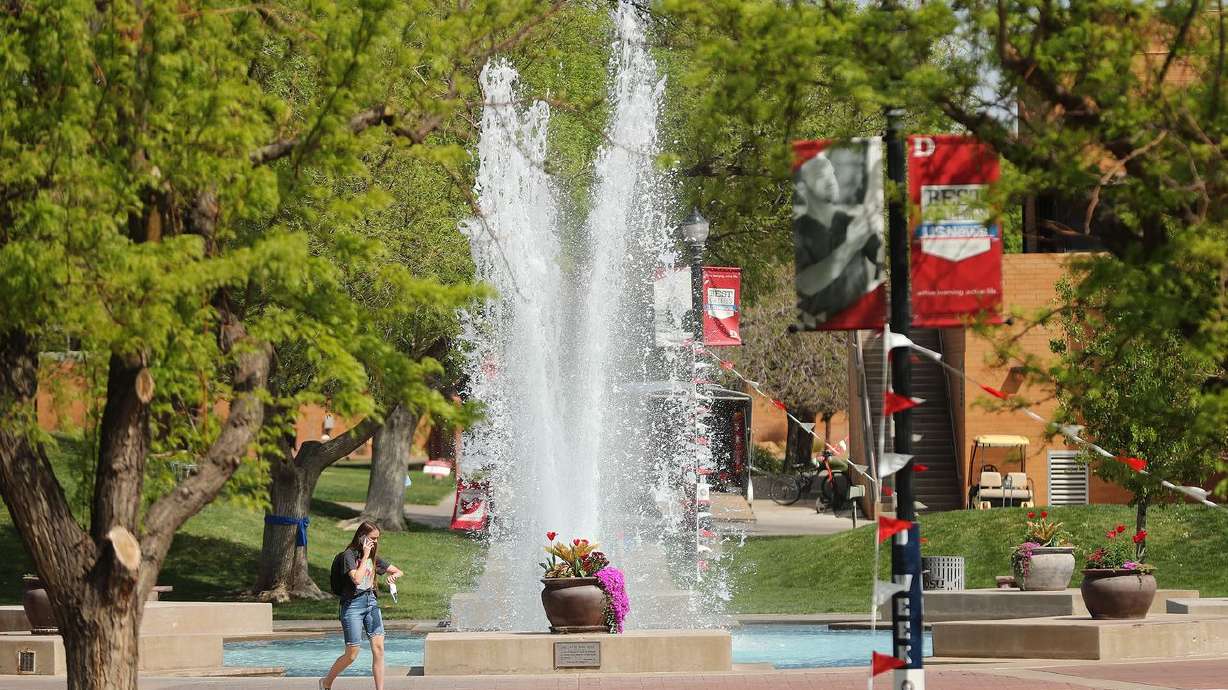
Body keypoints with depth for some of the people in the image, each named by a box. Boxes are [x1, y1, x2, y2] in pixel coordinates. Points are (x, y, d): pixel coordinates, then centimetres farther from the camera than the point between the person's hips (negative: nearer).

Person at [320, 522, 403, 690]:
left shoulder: (374, 557, 11)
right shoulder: (348, 555, -9)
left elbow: (398, 571, 18)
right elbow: (357, 579, -23)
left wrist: (393, 575, -6)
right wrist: (365, 556, -17)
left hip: (371, 602, 6)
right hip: (352, 605, -6)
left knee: (378, 648, -6)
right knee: (351, 654, -2)